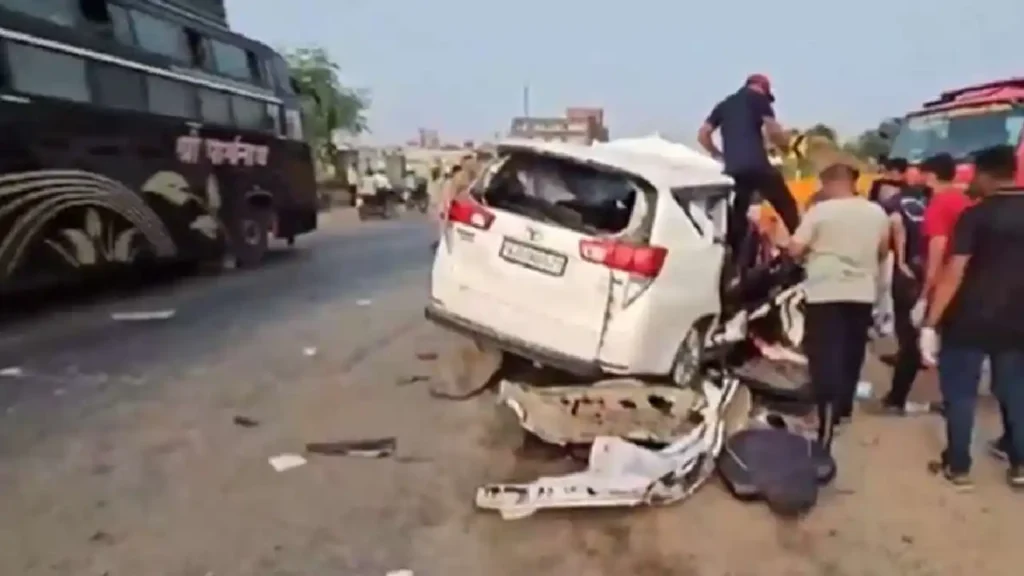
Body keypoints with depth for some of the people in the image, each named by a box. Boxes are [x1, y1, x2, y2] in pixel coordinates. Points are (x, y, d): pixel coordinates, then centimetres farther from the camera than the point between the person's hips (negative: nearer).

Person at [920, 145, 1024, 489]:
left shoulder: (975, 215, -12)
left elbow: (954, 273, -18)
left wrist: (930, 323, -17)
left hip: (970, 320, -5)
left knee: (960, 393, 5)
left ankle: (958, 467, 11)